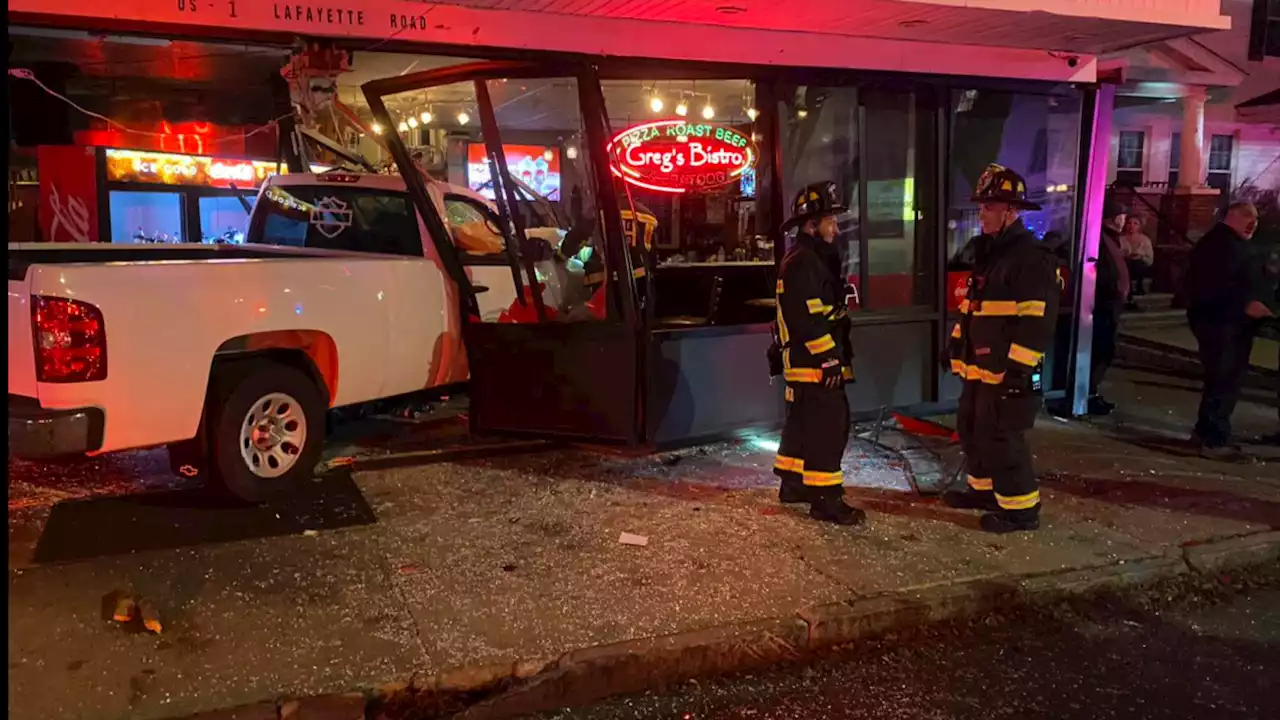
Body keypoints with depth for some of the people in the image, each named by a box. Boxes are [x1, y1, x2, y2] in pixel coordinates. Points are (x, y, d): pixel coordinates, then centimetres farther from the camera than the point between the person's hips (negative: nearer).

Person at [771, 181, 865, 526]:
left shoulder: (809, 259, 19)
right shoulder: (802, 262, -16)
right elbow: (807, 318, -24)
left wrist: (831, 355, 24)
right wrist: (829, 357, -22)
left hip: (805, 362, 11)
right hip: (814, 364, -11)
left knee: (802, 423, 18)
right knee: (827, 429, -10)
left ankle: (792, 483, 29)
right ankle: (826, 499, -6)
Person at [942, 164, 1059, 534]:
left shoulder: (1032, 258, -16)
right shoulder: (989, 253, 15)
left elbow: (1037, 320, -22)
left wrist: (1019, 367, -25)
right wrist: (957, 344, 23)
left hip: (1007, 371, -10)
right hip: (979, 367, 10)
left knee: (1000, 439, -6)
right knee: (972, 429, 19)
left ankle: (1021, 507, 7)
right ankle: (984, 490, 36)